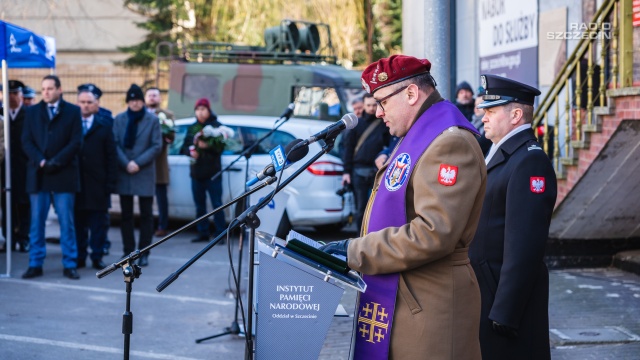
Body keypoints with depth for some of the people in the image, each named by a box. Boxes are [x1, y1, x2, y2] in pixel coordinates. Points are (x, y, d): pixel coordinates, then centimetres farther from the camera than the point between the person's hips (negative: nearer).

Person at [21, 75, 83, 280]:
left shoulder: (72, 111, 5)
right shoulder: (32, 112, 12)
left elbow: (76, 142, -2)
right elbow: (26, 142, 5)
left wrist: (55, 162, -12)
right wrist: (41, 161, -10)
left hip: (64, 175, -2)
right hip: (38, 175, 2)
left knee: (67, 222, 0)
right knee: (36, 222, 3)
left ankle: (69, 265, 5)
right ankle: (35, 264, 8)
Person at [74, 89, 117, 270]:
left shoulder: (104, 124, 6)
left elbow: (111, 155, 3)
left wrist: (110, 182, -5)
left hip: (98, 184, 0)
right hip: (76, 182, 0)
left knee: (99, 222, 3)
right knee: (78, 222, 4)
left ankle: (97, 257, 11)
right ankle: (79, 257, 12)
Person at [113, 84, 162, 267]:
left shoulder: (152, 120, 0)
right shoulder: (119, 119, 5)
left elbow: (157, 146, -4)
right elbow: (115, 144, 0)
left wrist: (138, 163, -12)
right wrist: (126, 163, -13)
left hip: (145, 174, -2)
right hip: (124, 173, 2)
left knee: (146, 215, 1)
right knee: (126, 215, 7)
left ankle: (144, 253, 8)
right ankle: (128, 251, 15)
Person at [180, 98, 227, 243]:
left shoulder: (217, 126, -1)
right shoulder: (192, 128, 13)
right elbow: (185, 146, 14)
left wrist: (207, 146, -27)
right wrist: (190, 151, -8)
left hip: (213, 173, -5)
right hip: (196, 172, 5)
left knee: (217, 204, -4)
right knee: (199, 205, 9)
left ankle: (220, 234, -1)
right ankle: (203, 233, 16)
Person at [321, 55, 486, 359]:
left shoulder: (450, 143, -16)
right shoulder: (417, 138, 17)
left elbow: (434, 234, -25)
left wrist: (356, 252, -20)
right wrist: (352, 247, 11)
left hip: (426, 308, -10)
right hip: (395, 300, 10)